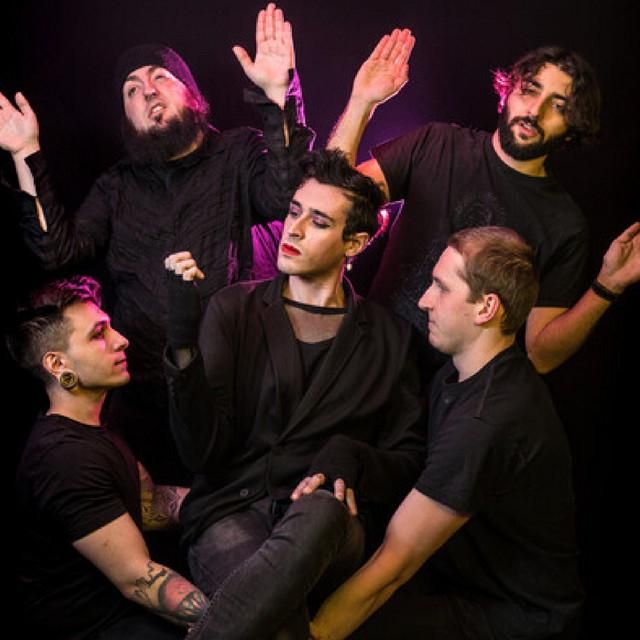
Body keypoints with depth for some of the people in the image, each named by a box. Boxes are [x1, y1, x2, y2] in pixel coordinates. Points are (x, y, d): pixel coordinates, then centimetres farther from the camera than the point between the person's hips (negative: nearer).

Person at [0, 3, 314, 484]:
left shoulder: (238, 154, 4)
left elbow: (287, 198, -16)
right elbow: (60, 249, 2)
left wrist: (277, 96, -25)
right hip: (140, 390, 3)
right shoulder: (118, 185, 15)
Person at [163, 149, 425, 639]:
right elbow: (202, 452, -2)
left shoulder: (388, 337, 12)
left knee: (318, 513, -37)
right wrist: (183, 343, -16)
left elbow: (408, 463, 12)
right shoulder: (236, 309, 8)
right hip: (231, 510, -2)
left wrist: (349, 458, -11)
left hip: (324, 521, 2)